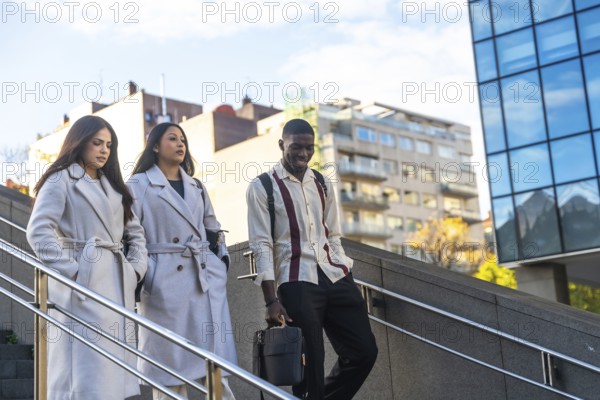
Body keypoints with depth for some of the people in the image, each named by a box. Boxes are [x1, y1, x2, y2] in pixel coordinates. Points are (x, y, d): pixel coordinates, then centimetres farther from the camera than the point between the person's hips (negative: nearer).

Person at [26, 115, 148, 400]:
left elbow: (135, 232, 23)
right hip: (84, 282, -7)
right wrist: (71, 271, -15)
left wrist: (136, 269, 8)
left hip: (118, 284, 7)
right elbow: (38, 231, -11)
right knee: (85, 368, -8)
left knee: (114, 368, 7)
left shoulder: (112, 184, 22)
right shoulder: (61, 180, 1)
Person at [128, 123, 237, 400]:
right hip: (165, 280, -4)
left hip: (207, 276, 5)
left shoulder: (196, 186, 19)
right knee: (169, 361, 0)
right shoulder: (139, 185, 4)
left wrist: (222, 263, 12)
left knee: (216, 362, 0)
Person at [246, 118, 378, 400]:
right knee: (310, 363, -3)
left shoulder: (322, 184, 16)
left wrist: (347, 277, 12)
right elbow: (261, 246, -5)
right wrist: (271, 299, -11)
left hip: (335, 277, 6)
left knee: (364, 351, 4)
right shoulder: (262, 187, 0)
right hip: (298, 283, -5)